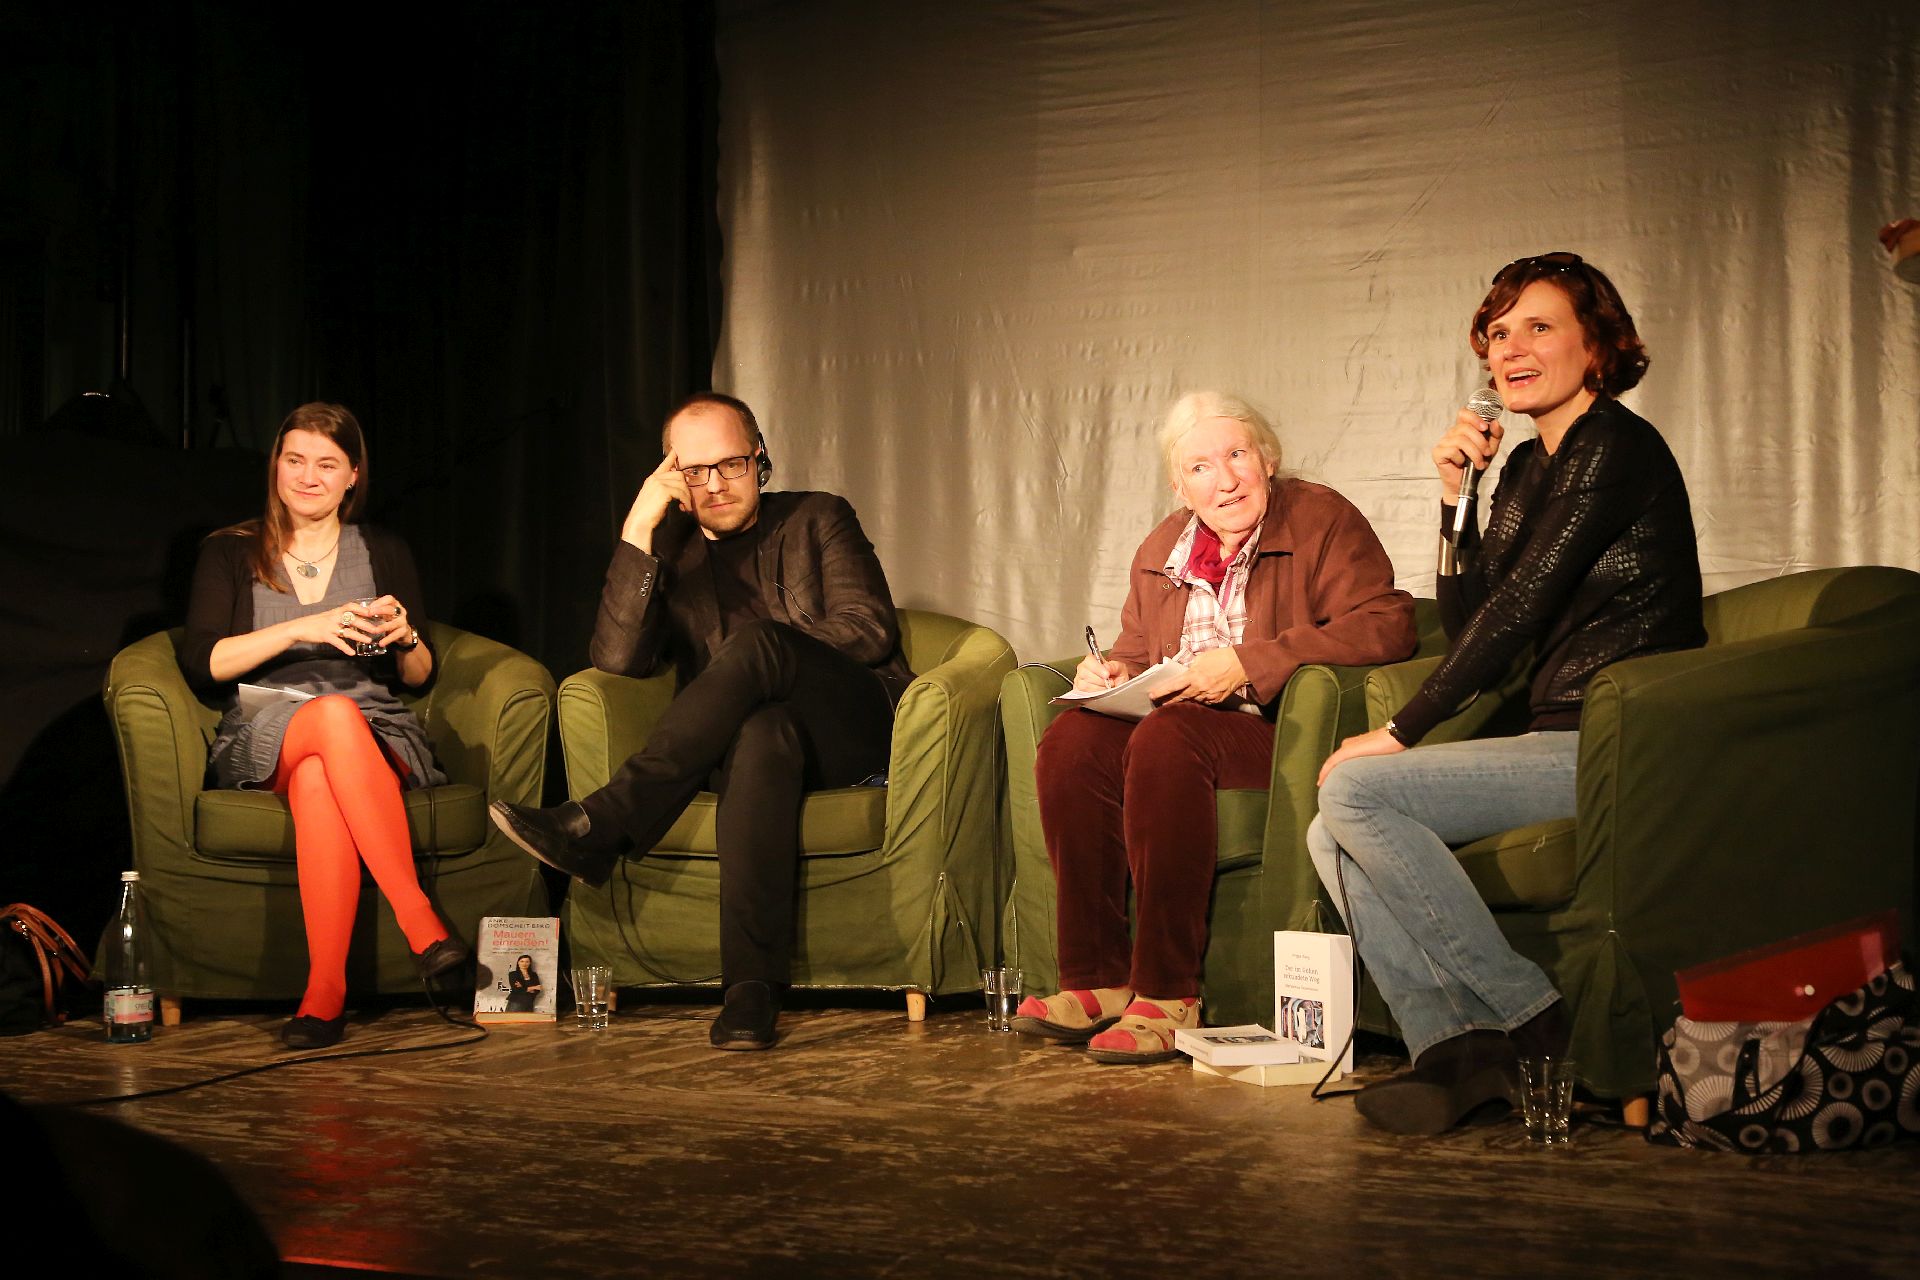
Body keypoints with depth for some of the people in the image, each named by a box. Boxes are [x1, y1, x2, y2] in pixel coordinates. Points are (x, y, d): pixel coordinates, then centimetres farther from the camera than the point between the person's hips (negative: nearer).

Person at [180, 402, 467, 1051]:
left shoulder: (385, 553, 17)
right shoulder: (230, 553, 13)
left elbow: (418, 678, 15)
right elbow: (201, 665, -2)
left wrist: (405, 638, -8)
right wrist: (301, 629, -14)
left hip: (377, 733, 1)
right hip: (263, 740, -1)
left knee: (318, 782, -38)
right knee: (333, 713, -38)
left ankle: (325, 990, -42)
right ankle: (422, 923, -44)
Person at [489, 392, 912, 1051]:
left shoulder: (818, 520, 16)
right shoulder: (670, 553, 19)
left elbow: (870, 630, 1)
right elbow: (617, 658, 1)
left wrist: (763, 656, -7)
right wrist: (638, 529, -5)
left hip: (855, 731, -1)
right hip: (744, 732, 1)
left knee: (757, 642, -33)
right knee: (764, 731, -39)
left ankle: (600, 825, -36)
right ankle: (752, 986, -48)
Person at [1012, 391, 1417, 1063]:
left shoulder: (1322, 519, -2)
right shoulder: (1161, 550, 17)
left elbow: (1386, 626, -15)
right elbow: (1136, 649, 27)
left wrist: (1247, 664, -20)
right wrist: (1116, 671, 0)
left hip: (1285, 736, -6)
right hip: (1181, 725, 6)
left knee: (1166, 737, -34)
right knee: (1072, 738, -22)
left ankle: (1167, 994, -30)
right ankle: (1097, 979, -21)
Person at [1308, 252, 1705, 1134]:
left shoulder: (1615, 446, -9)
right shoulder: (1527, 467, 18)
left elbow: (1520, 608, -15)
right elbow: (1469, 630, 13)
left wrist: (1399, 733, -13)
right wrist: (1455, 496, 3)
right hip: (1562, 744, 9)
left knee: (1358, 790, -20)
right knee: (1333, 837, -3)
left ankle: (1535, 1024, -15)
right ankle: (1453, 1045, -17)